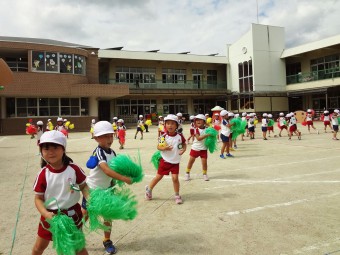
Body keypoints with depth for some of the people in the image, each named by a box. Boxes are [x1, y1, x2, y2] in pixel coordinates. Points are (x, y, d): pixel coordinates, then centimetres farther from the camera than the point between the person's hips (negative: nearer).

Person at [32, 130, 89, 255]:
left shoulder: (74, 169, -16)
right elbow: (38, 198, -8)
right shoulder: (43, 174, -15)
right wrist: (45, 213, -23)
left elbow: (83, 186, -3)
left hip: (72, 213, -1)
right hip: (51, 215, 1)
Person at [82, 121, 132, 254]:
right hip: (92, 188, -6)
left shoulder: (112, 152, -3)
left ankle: (107, 240, 26)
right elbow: (107, 170, -38)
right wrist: (124, 179, -42)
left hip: (106, 188, 6)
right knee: (84, 214, 10)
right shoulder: (98, 152, -26)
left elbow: (115, 168, 8)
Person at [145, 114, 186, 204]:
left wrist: (183, 149, -12)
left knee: (175, 178, -4)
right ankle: (149, 188, 35)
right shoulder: (164, 137, -12)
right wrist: (164, 148, -26)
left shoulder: (180, 136, -8)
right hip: (165, 160, 0)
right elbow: (158, 146, -6)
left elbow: (184, 144, 8)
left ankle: (177, 196, 16)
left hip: (175, 162, 1)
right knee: (158, 177, 10)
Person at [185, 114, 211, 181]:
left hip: (203, 149, 1)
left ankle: (205, 174, 17)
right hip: (195, 148, -1)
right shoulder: (196, 129, -12)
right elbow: (198, 138, -26)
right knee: (191, 161, 9)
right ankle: (187, 173, 25)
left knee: (204, 161, -3)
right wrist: (207, 135, -31)